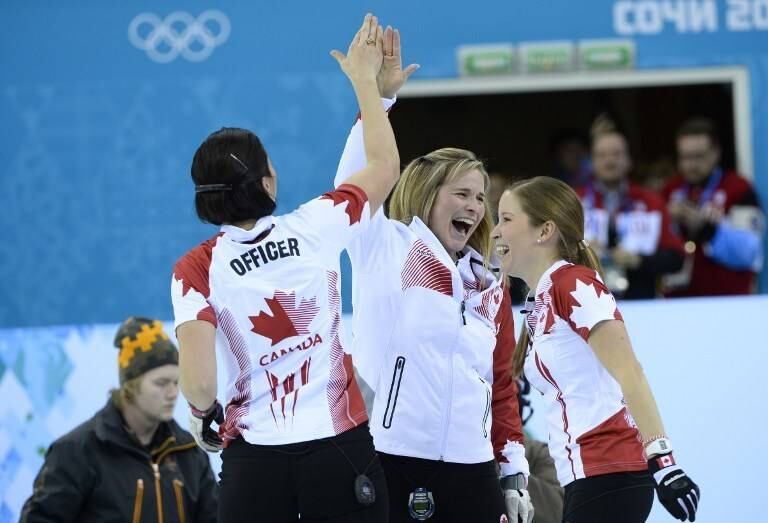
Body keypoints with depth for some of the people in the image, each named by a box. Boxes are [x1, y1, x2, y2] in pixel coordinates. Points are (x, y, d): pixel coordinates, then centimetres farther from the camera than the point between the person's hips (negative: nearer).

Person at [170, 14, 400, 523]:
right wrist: (365, 78, 25)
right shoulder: (315, 228, -3)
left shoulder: (196, 269, -5)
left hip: (255, 460, 0)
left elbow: (197, 383, -14)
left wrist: (204, 417, 9)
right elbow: (385, 165, 15)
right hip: (341, 449, 0)